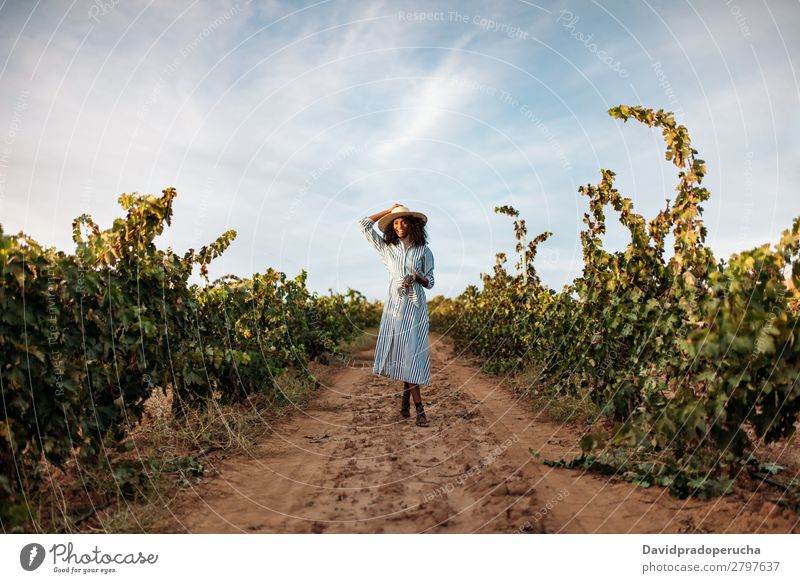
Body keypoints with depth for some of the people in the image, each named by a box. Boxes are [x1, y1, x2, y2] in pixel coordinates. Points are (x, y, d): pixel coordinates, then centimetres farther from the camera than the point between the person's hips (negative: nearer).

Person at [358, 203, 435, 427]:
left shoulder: (423, 251, 7)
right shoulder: (387, 248, 11)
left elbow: (430, 282, 8)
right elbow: (364, 224, 12)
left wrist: (416, 277, -12)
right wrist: (389, 210, 15)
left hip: (415, 306, -1)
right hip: (394, 305, 1)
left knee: (411, 352, -6)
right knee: (400, 352, -2)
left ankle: (406, 396, 7)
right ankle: (418, 407, 5)